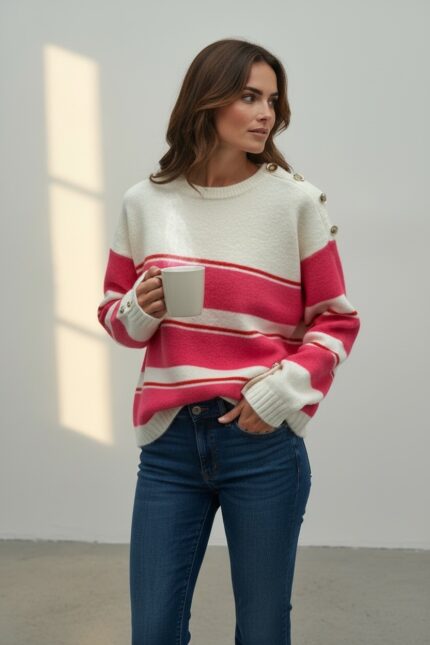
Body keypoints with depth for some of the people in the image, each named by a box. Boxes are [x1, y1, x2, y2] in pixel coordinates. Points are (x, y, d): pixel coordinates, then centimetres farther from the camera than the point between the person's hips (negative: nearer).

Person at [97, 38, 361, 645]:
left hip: (265, 441, -2)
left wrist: (282, 391, -11)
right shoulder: (145, 202, 5)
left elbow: (337, 319, 2)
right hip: (169, 440, 2)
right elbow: (115, 314, 15)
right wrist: (140, 311, -7)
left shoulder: (296, 200, -2)